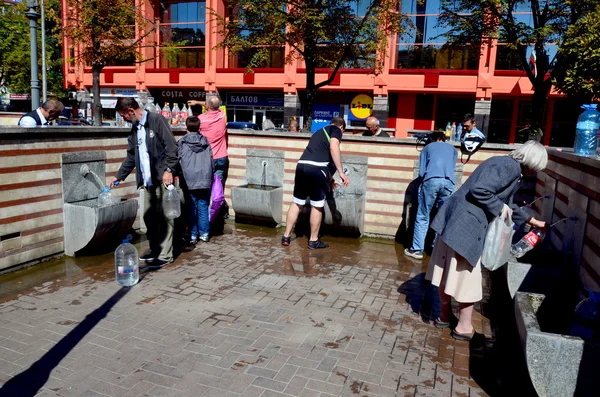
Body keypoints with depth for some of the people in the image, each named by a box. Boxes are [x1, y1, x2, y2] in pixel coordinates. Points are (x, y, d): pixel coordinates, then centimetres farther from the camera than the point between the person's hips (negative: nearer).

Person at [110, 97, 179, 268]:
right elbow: (131, 156, 25)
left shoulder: (156, 120, -7)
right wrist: (119, 176, 26)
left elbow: (171, 146, -13)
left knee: (164, 216, -4)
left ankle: (165, 255, 2)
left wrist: (168, 170, -19)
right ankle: (155, 249, 25)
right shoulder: (135, 129, 18)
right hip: (148, 181, 8)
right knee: (149, 216, 12)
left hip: (162, 178, -8)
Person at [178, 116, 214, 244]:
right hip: (205, 181, 2)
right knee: (203, 207, 8)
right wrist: (210, 178, 16)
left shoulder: (181, 143, 0)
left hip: (189, 182, -2)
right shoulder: (206, 142, 8)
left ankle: (193, 235, 9)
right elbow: (212, 163, 8)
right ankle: (204, 233, 14)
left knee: (191, 209, 5)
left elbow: (178, 162, 1)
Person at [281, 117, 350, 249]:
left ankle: (286, 237, 23)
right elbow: (333, 148, -11)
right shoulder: (336, 130, 10)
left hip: (301, 166, 7)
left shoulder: (320, 132, 34)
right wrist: (341, 172, -11)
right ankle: (313, 240, 18)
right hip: (316, 169, -7)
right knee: (317, 206, 7)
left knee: (296, 203, 17)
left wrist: (330, 179, 51)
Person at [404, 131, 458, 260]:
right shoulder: (452, 149, 31)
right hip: (448, 182, 2)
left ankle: (417, 249, 3)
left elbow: (421, 172, 17)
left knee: (422, 217, 4)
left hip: (431, 180, -2)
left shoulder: (427, 148, 25)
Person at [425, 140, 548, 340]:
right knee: (467, 276, 4)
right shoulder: (509, 166, -11)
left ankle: (445, 316, 32)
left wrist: (533, 221, 41)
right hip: (466, 225, -10)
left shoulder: (509, 167, 22)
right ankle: (463, 326, 18)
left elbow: (506, 205, 31)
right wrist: (500, 208, -8)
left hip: (455, 221, 10)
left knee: (447, 272, 18)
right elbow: (479, 190, -24)